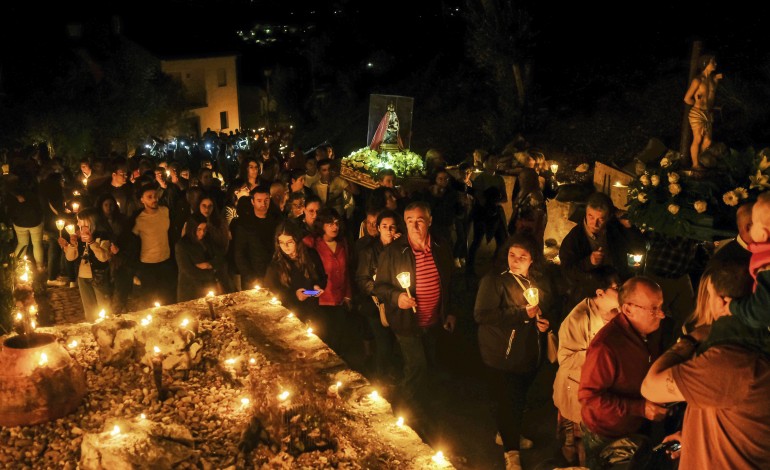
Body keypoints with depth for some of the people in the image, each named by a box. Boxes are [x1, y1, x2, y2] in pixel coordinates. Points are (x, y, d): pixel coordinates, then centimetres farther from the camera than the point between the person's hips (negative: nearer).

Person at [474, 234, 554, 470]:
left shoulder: (538, 281, 6)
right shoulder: (494, 280, -15)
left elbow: (548, 309, 21)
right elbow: (482, 315, -26)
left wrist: (545, 321, -4)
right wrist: (523, 313, -25)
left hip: (530, 354, 6)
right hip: (502, 355, -6)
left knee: (520, 399, 20)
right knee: (504, 400, 0)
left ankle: (510, 434, 44)